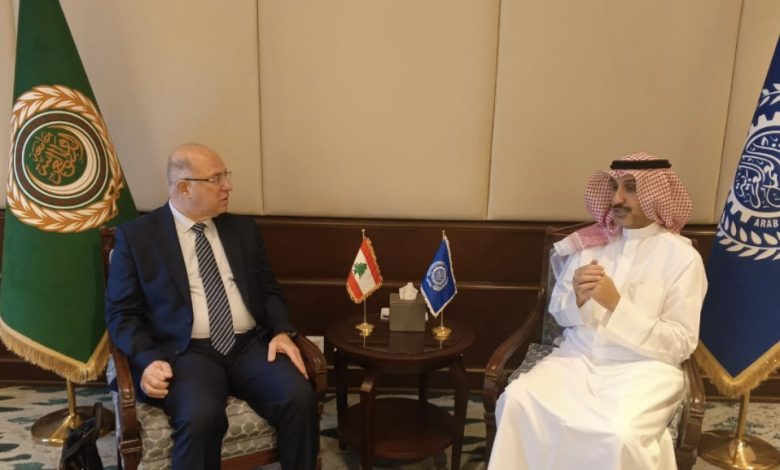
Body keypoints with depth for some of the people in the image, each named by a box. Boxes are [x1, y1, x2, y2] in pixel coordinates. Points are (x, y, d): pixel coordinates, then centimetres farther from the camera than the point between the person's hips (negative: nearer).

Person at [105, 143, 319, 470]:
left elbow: (268, 290, 16)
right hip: (187, 352, -3)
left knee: (300, 398, -23)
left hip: (250, 345, 3)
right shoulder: (136, 236, 3)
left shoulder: (243, 228, 14)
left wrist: (282, 331, -4)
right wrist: (148, 359, -14)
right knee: (201, 417, -33)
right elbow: (121, 313, 3)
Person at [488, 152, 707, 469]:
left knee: (619, 435, -32)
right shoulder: (589, 242, 7)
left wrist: (617, 304, -18)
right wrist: (577, 298, -13)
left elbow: (680, 344, -7)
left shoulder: (682, 257, -4)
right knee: (517, 401, -22)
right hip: (578, 358, 3)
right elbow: (558, 312, 10)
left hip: (642, 369, -3)